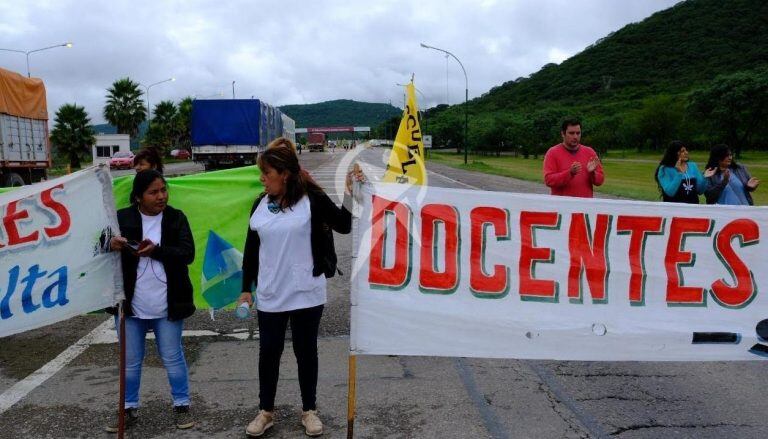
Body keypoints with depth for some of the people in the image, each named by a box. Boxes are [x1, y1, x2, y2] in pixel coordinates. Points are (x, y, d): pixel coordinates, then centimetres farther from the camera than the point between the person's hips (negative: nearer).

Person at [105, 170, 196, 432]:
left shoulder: (176, 218, -1)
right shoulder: (122, 218, -2)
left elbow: (187, 253, -10)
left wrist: (155, 250, -25)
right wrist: (111, 245, -28)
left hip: (167, 305, 0)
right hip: (131, 305, 1)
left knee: (172, 358, 10)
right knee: (130, 361, 13)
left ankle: (181, 406, 24)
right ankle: (130, 409, 29)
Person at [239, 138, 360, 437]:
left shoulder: (312, 198, -9)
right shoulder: (261, 204, 3)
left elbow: (343, 225, -11)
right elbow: (251, 248, 9)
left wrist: (350, 193, -24)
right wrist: (246, 288, 10)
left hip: (306, 294, -3)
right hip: (269, 296, 3)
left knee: (305, 352, 11)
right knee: (269, 352, 13)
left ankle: (309, 410, 29)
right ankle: (266, 411, 31)